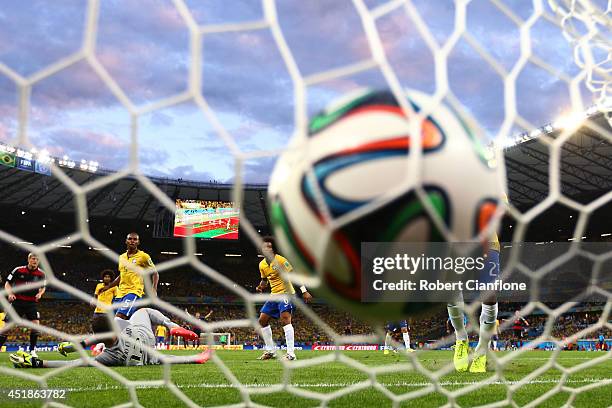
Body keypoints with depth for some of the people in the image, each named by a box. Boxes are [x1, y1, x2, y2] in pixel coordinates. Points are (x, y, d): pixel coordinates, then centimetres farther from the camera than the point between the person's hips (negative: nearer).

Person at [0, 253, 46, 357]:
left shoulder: (41, 274, 3)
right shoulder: (18, 270, -4)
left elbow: (43, 287, 19)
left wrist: (40, 293, -3)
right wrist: (10, 293, -14)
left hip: (32, 303, 2)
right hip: (17, 301, -2)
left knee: (36, 324, -13)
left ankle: (32, 350, -1)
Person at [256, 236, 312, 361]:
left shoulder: (280, 260, -16)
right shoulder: (262, 265, 5)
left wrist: (304, 291, -20)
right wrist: (261, 286, -3)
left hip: (286, 293, -8)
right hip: (274, 295, 8)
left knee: (285, 318, -25)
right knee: (262, 320, 5)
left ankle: (291, 353, -27)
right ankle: (270, 351, 18)